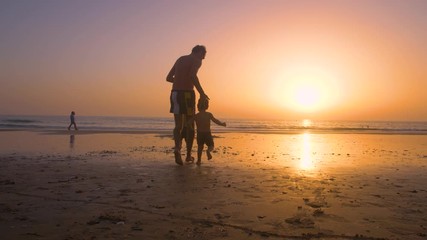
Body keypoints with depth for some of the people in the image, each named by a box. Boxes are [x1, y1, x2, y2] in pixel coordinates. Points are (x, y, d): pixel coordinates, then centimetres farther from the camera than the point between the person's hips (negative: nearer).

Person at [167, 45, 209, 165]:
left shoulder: (180, 59, 21)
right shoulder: (197, 60, 0)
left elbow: (168, 78, 22)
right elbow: (192, 75, -21)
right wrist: (201, 92, -16)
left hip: (175, 93, 5)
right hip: (187, 93, -5)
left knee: (178, 125, 4)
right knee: (190, 125, 9)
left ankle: (177, 148, -24)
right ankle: (188, 155, 16)